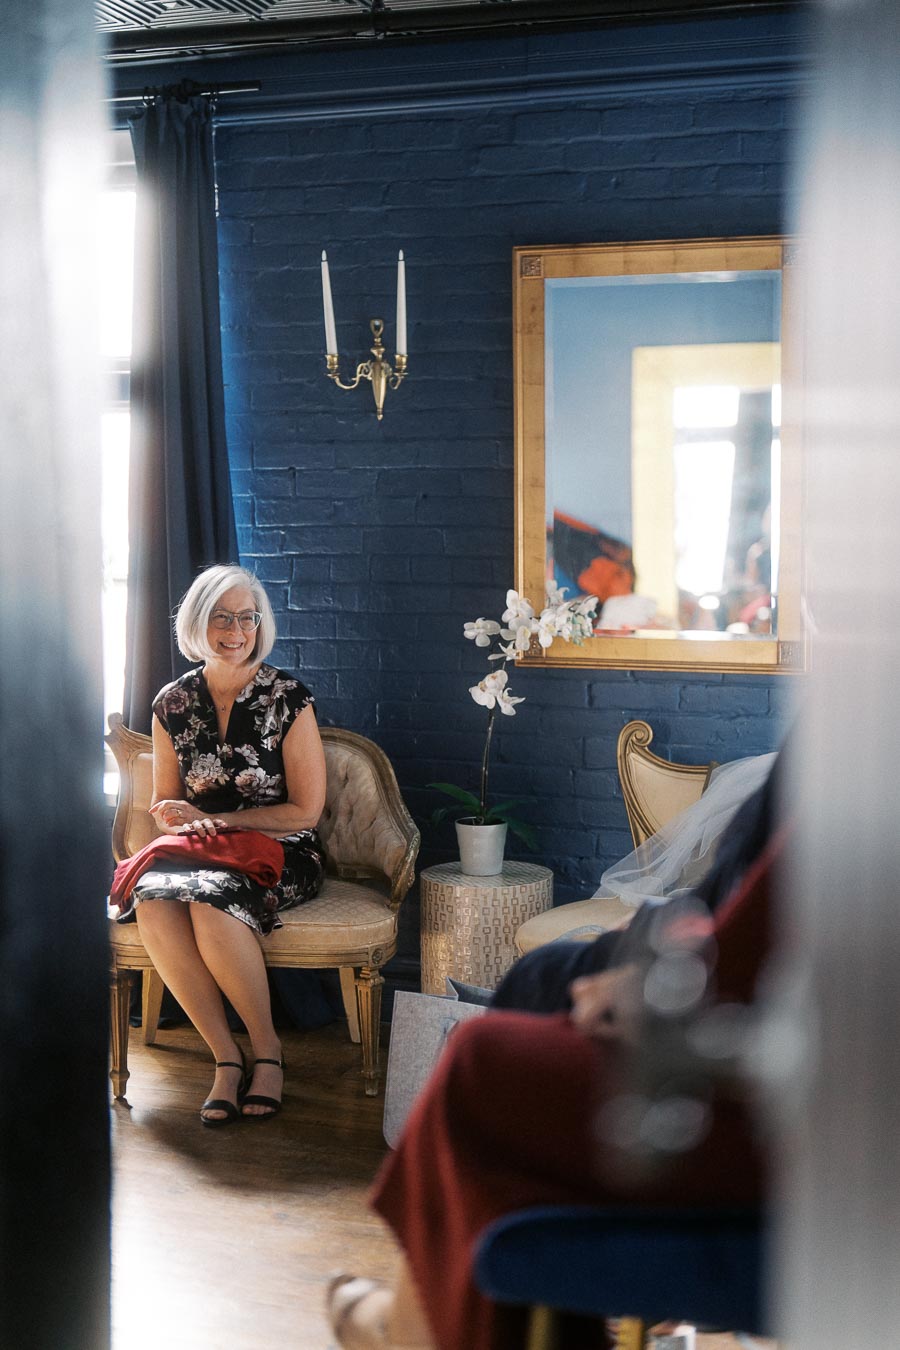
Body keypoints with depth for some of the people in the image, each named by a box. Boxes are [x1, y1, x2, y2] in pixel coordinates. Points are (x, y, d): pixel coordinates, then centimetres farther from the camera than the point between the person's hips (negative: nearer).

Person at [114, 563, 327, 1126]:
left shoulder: (288, 697, -5)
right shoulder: (174, 702, 7)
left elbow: (306, 809, -6)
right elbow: (165, 804, 15)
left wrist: (214, 820, -9)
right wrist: (180, 822, -10)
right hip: (199, 852, 4)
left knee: (211, 900, -35)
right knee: (154, 901, -31)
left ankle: (267, 1050, -14)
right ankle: (227, 1057, -20)